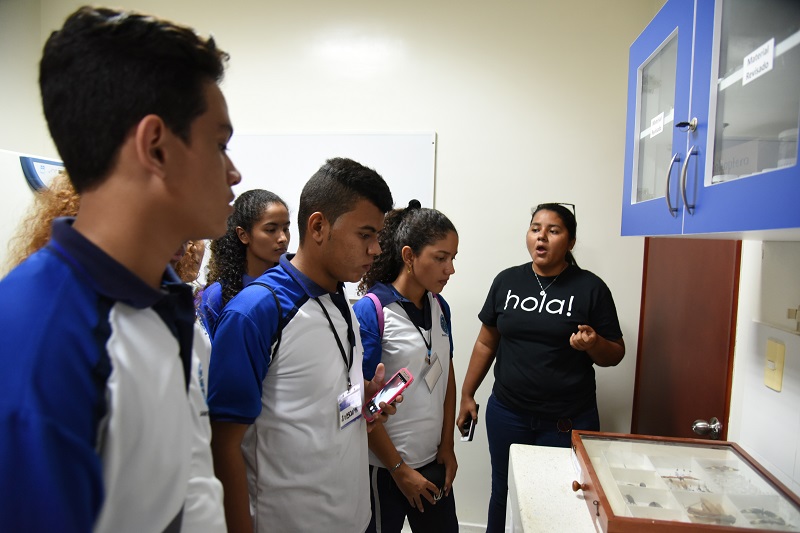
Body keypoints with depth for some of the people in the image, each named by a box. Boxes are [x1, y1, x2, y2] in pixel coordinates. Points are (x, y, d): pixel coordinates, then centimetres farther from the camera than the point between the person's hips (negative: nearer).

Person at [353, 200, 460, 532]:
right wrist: (399, 469, -11)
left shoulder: (439, 307, 2)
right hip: (385, 467, -5)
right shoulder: (371, 311, -17)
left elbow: (447, 378, 9)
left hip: (433, 462, 6)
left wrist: (447, 447, 6)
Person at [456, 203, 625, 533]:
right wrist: (467, 394, 7)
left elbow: (615, 354, 0)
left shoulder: (591, 288, -6)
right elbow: (486, 344, 8)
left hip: (568, 421, -2)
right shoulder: (506, 281, 2)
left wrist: (593, 344, -22)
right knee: (504, 494, 16)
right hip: (507, 414, 3)